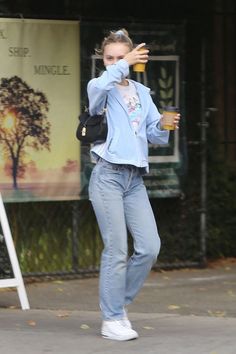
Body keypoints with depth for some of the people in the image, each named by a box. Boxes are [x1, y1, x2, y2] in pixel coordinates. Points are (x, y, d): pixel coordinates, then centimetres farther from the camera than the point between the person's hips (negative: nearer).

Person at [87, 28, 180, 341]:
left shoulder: (141, 92, 17)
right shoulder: (102, 88, 1)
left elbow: (155, 134, 13)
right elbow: (99, 87, -26)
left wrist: (164, 127, -6)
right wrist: (122, 66, -24)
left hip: (135, 179, 5)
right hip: (108, 176, -5)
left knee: (150, 247, -2)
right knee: (117, 250, -7)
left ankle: (119, 303, 16)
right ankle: (112, 320, -1)